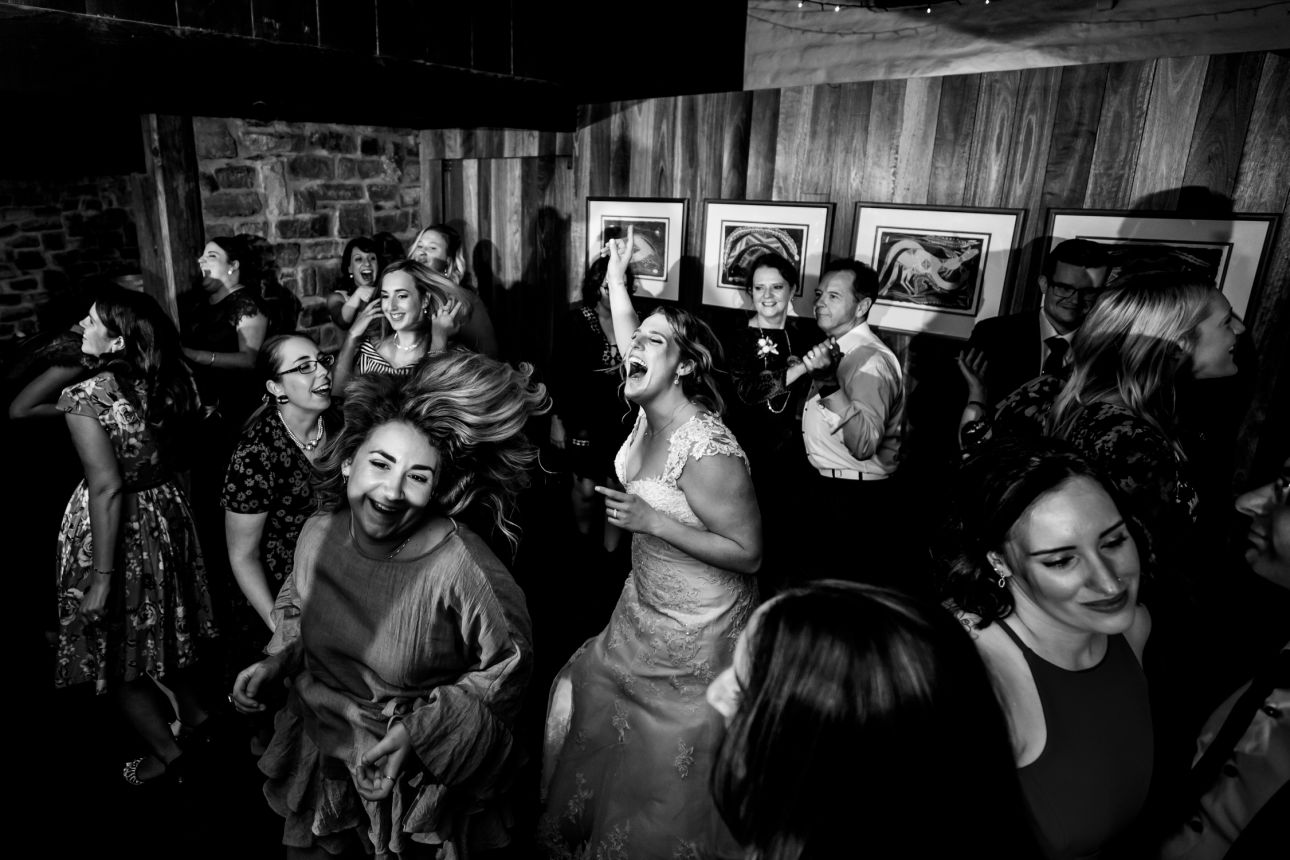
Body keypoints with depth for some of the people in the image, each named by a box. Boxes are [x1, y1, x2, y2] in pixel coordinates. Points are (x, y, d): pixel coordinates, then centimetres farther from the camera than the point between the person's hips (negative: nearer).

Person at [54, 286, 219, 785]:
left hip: (113, 527, -6)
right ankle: (198, 717, 41)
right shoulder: (171, 381, -6)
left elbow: (107, 489, -26)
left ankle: (166, 754, 26)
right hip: (166, 514, 6)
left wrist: (102, 575, -21)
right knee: (161, 629, 26)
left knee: (112, 650, 14)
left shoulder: (85, 397, -23)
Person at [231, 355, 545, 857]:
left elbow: (506, 674, -17)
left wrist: (418, 731, -21)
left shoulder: (466, 571, -31)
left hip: (417, 777, -4)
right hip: (317, 758, 5)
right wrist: (275, 662, -5)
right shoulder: (319, 533, -13)